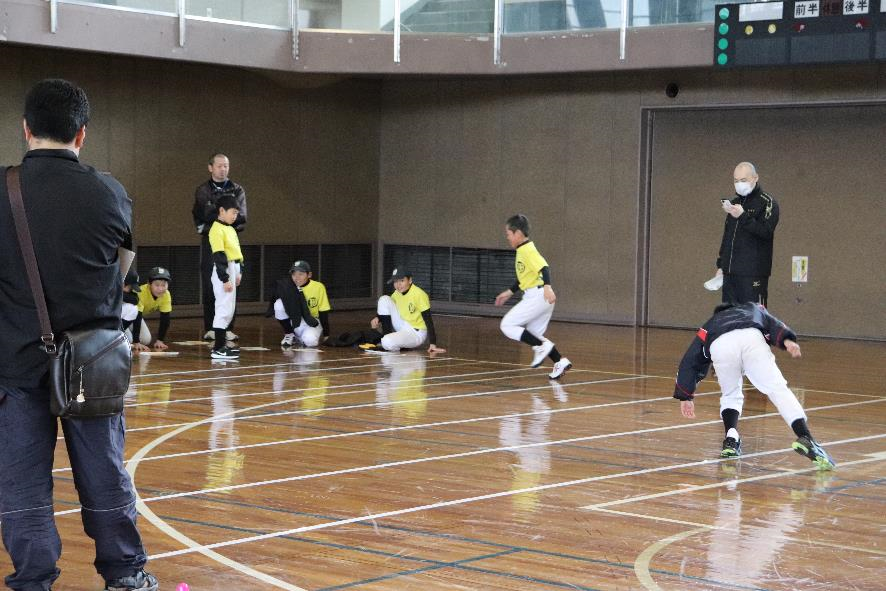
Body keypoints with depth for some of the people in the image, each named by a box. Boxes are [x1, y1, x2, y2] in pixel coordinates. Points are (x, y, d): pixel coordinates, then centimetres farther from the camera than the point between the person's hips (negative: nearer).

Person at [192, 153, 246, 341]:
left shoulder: (237, 190, 9)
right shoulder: (202, 191, 9)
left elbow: (241, 217, -4)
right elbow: (200, 216, 0)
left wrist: (213, 215, -9)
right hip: (209, 241, 0)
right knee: (209, 287, -2)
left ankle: (228, 329, 2)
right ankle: (210, 329, 3)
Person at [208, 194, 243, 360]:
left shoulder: (230, 229, 14)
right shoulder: (217, 229, -14)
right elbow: (219, 256, -18)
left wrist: (237, 273, 20)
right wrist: (225, 279, -20)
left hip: (232, 270, 10)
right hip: (223, 271, -10)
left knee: (229, 310, 14)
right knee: (224, 309, -10)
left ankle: (222, 344, 21)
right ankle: (218, 349, -10)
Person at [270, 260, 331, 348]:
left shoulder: (318, 287, -13)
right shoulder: (289, 287, -11)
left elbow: (323, 311, -7)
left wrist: (326, 334, -7)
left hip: (312, 322, -3)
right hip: (293, 320, 3)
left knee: (310, 340, -36)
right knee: (279, 304, -26)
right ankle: (289, 334, -6)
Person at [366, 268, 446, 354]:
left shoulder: (419, 295, -20)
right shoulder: (397, 293, 2)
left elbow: (428, 321, -22)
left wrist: (433, 344, -28)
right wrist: (377, 318, -7)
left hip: (417, 334, -8)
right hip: (402, 327, 8)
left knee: (388, 343, -34)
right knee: (384, 299, -6)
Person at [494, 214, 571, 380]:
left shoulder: (528, 250, -12)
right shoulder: (523, 250, 19)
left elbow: (544, 268, -27)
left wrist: (547, 287, -42)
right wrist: (509, 293, 33)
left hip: (537, 296, -10)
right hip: (534, 297, 10)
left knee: (507, 325, -7)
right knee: (533, 335, 14)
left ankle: (542, 346, -12)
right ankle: (560, 361, 10)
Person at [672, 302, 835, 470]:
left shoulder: (708, 326, 45)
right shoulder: (754, 309, 44)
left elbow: (689, 362, 39)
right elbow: (773, 323, 20)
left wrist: (685, 396, 43)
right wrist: (786, 340, 1)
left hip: (719, 347, 1)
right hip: (752, 338, -1)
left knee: (730, 396, 25)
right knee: (777, 388, -1)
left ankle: (731, 439, 5)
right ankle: (804, 437, -19)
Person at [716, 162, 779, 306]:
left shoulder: (767, 203, -2)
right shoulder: (734, 202, 20)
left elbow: (766, 232, -16)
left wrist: (743, 216, -24)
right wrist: (720, 266, 20)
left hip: (753, 273, -7)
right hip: (730, 272, 7)